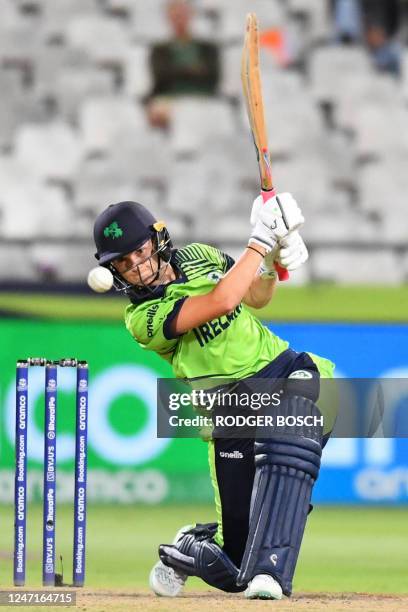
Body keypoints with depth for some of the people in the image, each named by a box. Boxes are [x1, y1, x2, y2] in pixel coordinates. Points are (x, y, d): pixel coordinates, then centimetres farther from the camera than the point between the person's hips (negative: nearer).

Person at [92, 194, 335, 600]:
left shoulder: (198, 257, 7)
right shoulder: (143, 318, -13)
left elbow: (257, 297, 23)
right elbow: (220, 302, -27)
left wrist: (271, 263, 2)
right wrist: (260, 240, -22)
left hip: (288, 370, 3)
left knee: (286, 444, -35)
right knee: (236, 555, -3)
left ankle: (269, 571, -40)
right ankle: (188, 548, 35)